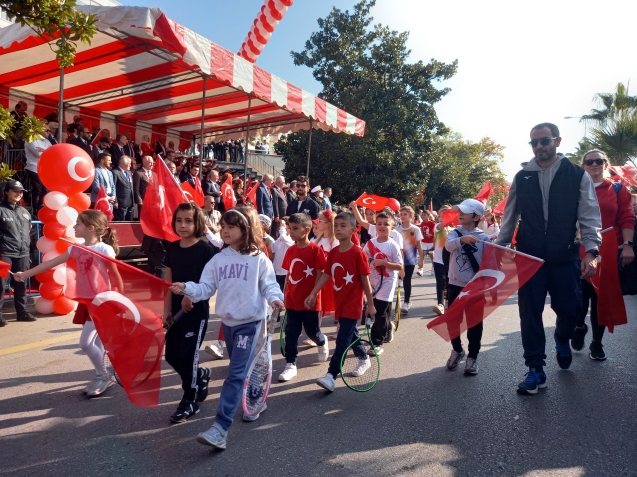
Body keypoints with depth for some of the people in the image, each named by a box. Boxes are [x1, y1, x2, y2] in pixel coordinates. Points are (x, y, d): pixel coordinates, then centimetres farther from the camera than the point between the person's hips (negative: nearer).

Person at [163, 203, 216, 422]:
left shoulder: (205, 248, -12)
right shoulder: (172, 248, 5)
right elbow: (169, 282, 8)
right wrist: (167, 310, 5)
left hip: (197, 309, -6)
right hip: (177, 309, 6)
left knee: (188, 355, 0)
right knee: (171, 355, 11)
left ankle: (190, 401, 19)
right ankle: (201, 375, 38)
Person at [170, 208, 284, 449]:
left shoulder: (258, 259, -7)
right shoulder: (217, 259, 5)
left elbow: (269, 285, -7)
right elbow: (206, 287, -1)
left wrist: (275, 299, -28)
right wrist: (187, 288, -19)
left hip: (249, 322, -5)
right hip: (227, 321, 6)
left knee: (235, 374, -9)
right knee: (241, 369, 21)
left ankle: (220, 429, -11)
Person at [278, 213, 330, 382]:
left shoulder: (315, 249, -13)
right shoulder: (290, 250, 4)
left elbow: (320, 274, -11)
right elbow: (288, 275, 10)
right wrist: (285, 295, 10)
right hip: (292, 300, 4)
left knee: (312, 331, 11)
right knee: (291, 333, 6)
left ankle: (322, 343, 44)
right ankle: (290, 364, 16)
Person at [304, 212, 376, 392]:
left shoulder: (358, 253, -16)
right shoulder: (333, 253, 1)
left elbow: (365, 281, -12)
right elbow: (326, 275, 4)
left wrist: (370, 304, -7)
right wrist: (312, 294, -4)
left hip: (353, 303, -7)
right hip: (340, 302, 7)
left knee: (342, 340, -8)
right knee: (351, 334, 21)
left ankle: (331, 377, -7)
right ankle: (364, 359, 43)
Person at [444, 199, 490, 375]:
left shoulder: (483, 238, -4)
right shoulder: (455, 233, -1)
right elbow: (448, 245, -24)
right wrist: (462, 239, -43)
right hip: (455, 285, 2)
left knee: (475, 322, 4)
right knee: (452, 319, 10)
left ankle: (472, 357, 19)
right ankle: (457, 350, 32)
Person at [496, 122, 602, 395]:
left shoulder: (577, 175, 1)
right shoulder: (521, 177, 6)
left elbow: (590, 216, -3)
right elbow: (510, 218, 9)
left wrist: (590, 251, -15)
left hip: (566, 257, -1)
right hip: (529, 257, 1)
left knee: (570, 309, 4)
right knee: (529, 312, 1)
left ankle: (562, 340, 41)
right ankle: (535, 370, 13)